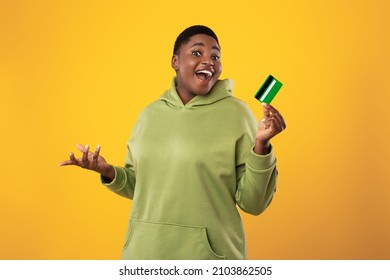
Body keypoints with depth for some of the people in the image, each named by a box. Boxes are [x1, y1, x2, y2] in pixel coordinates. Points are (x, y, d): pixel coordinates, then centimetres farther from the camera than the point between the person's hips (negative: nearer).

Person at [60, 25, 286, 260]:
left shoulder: (236, 114, -9)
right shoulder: (150, 113, 3)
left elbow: (252, 202, -9)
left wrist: (261, 145, -21)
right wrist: (109, 172, -3)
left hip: (207, 254, -3)